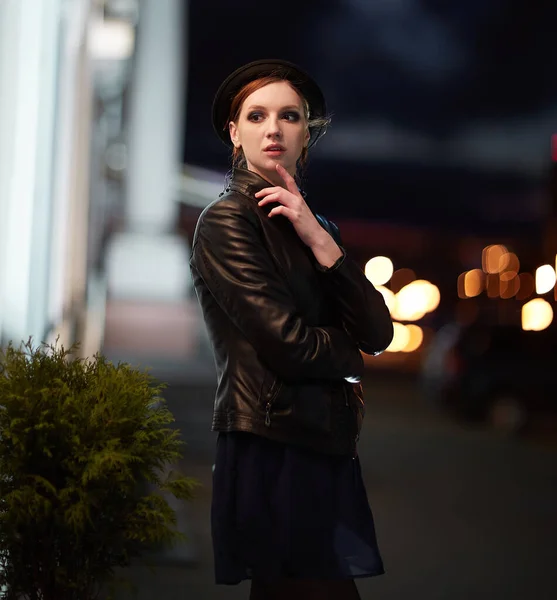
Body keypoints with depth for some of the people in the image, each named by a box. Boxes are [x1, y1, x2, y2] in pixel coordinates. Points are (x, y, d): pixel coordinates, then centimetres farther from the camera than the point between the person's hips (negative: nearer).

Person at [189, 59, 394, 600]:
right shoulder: (227, 220, -5)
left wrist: (318, 240, -6)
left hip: (325, 453, 8)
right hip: (274, 452, -8)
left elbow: (378, 333, 4)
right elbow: (288, 344, -15)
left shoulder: (319, 227, 18)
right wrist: (349, 358, 5)